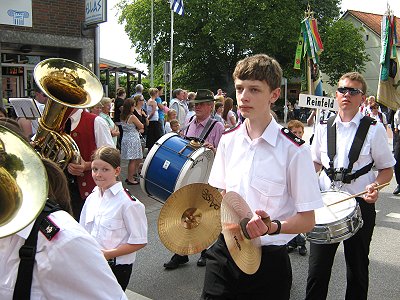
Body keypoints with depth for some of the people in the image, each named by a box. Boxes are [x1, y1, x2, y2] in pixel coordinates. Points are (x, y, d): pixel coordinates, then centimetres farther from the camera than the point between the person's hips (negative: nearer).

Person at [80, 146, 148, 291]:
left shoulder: (128, 203, -18)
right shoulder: (92, 198, 2)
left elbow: (139, 242, -17)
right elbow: (84, 231, 13)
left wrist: (107, 254, -19)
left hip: (117, 268, -6)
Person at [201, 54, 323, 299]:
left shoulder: (293, 150, -15)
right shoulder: (228, 140, 1)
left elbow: (307, 220, -11)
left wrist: (272, 227, -28)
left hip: (268, 261, -4)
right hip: (223, 252, 4)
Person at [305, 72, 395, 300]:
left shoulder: (374, 129, -4)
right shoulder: (323, 128, 6)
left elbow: (387, 169, 1)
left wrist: (375, 186, -19)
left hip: (360, 204, -2)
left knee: (357, 269, 15)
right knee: (318, 267, 6)